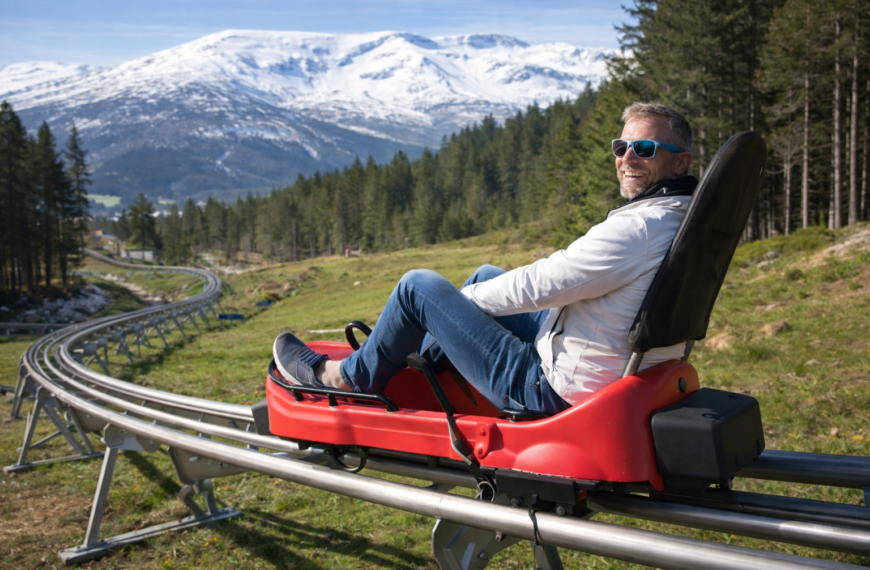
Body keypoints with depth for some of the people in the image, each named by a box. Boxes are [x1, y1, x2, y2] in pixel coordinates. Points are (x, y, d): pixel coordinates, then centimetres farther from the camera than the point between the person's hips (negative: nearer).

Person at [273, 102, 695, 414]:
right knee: (487, 275, 24)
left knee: (420, 286, -4)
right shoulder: (683, 220, 6)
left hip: (557, 394, -10)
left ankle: (353, 377, 18)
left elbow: (536, 287, -23)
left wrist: (460, 299, -5)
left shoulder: (638, 229, -26)